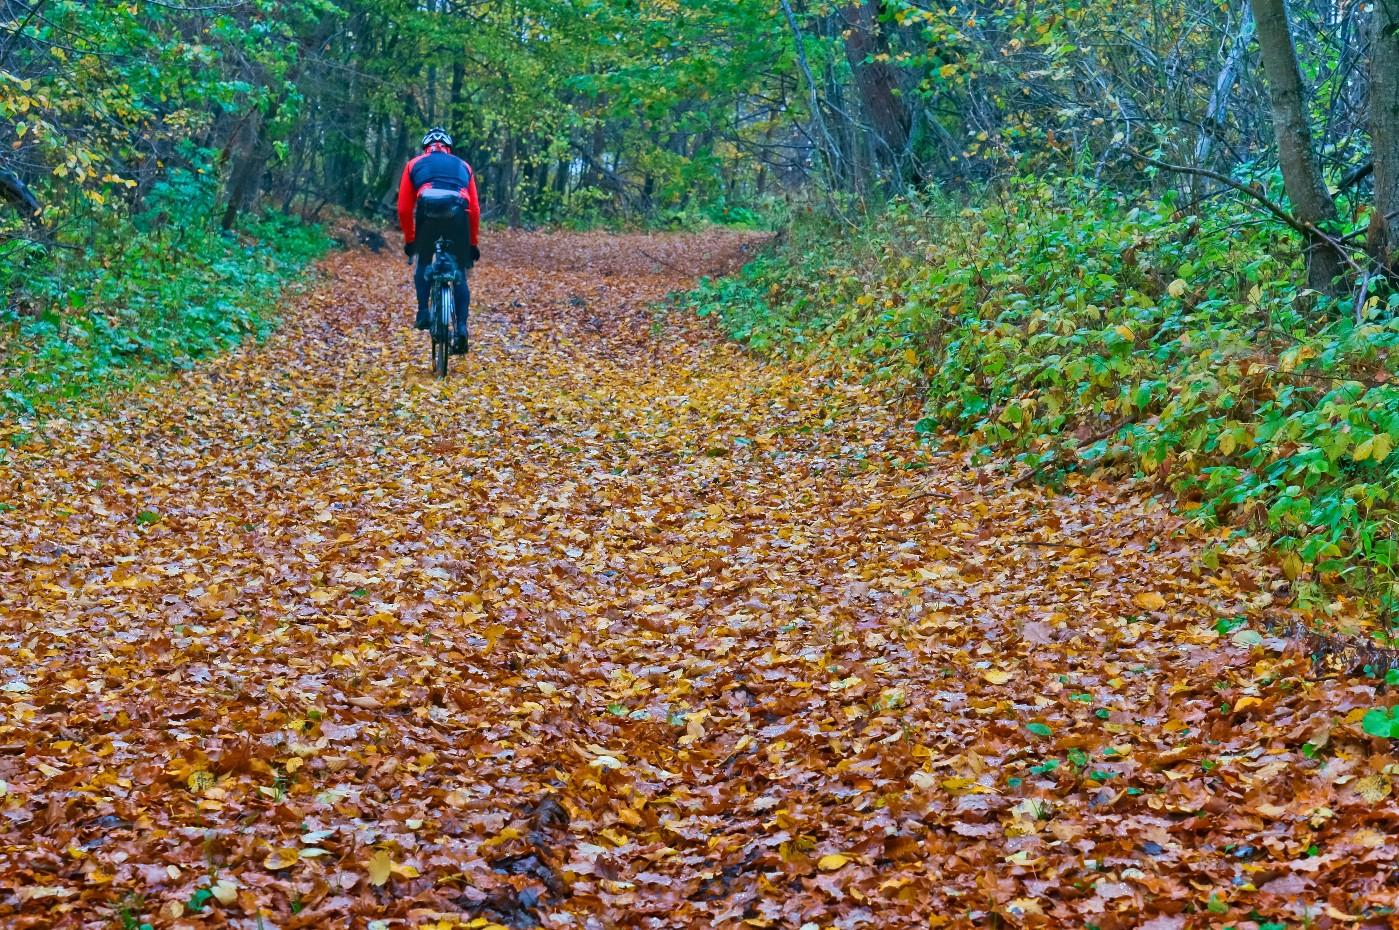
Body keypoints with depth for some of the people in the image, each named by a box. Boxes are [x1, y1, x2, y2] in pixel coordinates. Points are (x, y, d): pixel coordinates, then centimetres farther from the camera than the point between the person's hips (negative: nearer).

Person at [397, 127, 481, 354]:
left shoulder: (415, 164, 27)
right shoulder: (462, 166, 31)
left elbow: (404, 209, 20)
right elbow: (475, 210, 24)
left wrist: (409, 240, 29)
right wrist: (474, 243, 30)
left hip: (428, 212, -1)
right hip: (458, 215, 1)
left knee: (423, 263, 26)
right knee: (459, 274, 13)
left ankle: (423, 312, 10)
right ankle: (461, 328, -2)